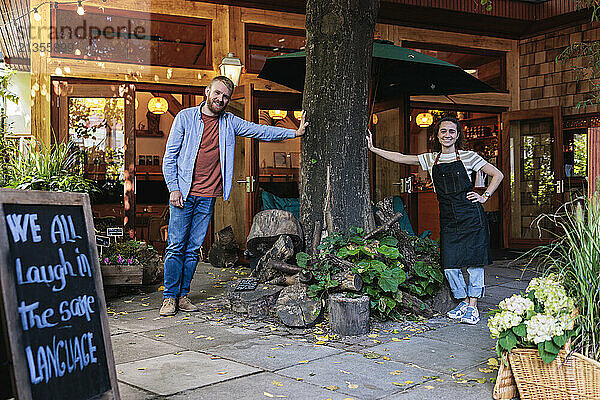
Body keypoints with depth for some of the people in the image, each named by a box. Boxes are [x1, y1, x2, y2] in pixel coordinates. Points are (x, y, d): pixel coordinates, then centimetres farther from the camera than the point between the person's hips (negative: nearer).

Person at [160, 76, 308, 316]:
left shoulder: (229, 122, 9)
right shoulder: (185, 117, 0)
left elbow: (260, 131, 12)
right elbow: (170, 156, 0)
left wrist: (295, 133, 8)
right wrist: (173, 188, -8)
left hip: (208, 197, 3)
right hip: (184, 194, -3)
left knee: (193, 249, 7)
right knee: (176, 246, -3)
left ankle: (183, 295, 16)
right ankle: (170, 297, 6)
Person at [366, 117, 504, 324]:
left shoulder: (468, 157, 2)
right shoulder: (430, 159, 11)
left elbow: (497, 175, 7)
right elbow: (400, 158, 11)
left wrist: (484, 196, -2)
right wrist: (373, 149, 8)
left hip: (471, 216, -3)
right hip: (448, 218, 3)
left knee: (473, 261, -2)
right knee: (449, 264, 0)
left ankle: (473, 306, 9)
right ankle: (463, 301, 20)